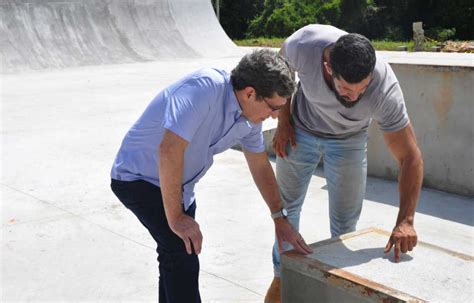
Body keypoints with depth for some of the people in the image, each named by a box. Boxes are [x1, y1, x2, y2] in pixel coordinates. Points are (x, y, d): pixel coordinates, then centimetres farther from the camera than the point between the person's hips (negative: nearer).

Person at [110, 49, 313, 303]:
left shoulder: (250, 117, -6)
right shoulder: (205, 88, -33)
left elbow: (261, 167, 9)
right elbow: (169, 149, -38)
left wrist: (279, 219, 13)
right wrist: (175, 217, -30)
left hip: (180, 184, 9)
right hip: (138, 177, -8)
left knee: (178, 257, 18)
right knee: (183, 257, -18)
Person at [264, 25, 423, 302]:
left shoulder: (385, 90, -38)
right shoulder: (305, 44, -37)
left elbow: (411, 158, -33)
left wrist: (405, 220, -41)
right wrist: (283, 123, -9)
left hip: (348, 141, -1)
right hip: (301, 130, 2)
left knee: (345, 222, 1)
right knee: (286, 206, 12)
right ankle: (282, 276, 32)